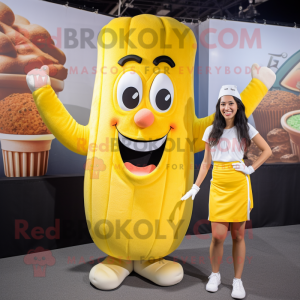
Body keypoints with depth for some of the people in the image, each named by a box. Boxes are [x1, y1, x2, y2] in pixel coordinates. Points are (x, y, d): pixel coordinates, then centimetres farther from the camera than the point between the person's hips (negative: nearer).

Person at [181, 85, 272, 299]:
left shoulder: (246, 128, 3)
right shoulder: (211, 131, 6)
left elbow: (267, 150, 9)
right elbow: (206, 162, 9)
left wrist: (251, 169, -3)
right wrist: (196, 187, 3)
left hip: (239, 186, -1)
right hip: (218, 187, 1)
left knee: (238, 235, 6)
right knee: (218, 236, -3)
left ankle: (238, 280, 20)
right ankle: (215, 275, 22)